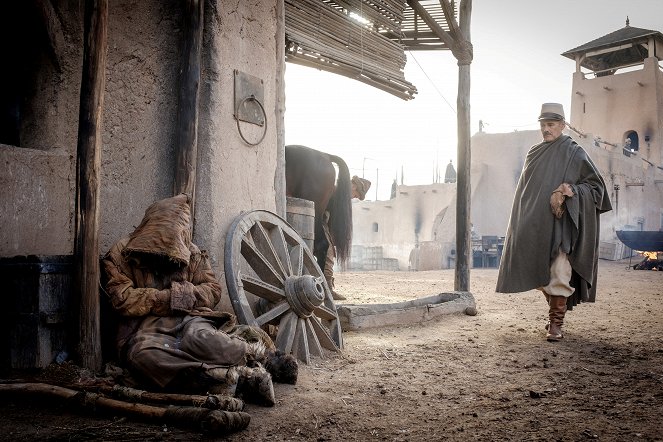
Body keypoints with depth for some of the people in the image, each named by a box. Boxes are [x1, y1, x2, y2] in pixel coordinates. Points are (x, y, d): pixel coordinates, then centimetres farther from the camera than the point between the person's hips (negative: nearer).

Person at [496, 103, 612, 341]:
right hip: (535, 225, 5)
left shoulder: (575, 153, -1)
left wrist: (570, 191, -17)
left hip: (561, 223, -5)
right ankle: (555, 309, 28)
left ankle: (556, 322, -2)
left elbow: (596, 185, -2)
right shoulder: (534, 153, 13)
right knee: (539, 272, 8)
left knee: (559, 272, -9)